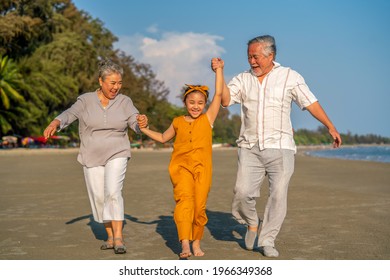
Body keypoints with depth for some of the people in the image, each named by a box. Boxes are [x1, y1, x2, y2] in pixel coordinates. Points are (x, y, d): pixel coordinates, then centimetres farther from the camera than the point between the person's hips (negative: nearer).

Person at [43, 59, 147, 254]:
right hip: (92, 158, 1)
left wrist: (142, 123, -35)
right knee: (99, 198, 4)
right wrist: (54, 124, -36)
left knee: (113, 193, -20)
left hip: (116, 156, -1)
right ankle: (110, 237, 20)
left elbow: (136, 124, -11)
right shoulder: (86, 100, -3)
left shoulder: (124, 102, -1)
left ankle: (118, 237, -17)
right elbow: (69, 115, -15)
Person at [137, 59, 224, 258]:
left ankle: (196, 242, 23)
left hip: (202, 169, 0)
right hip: (181, 167, 0)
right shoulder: (178, 122, 12)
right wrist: (145, 130, 22)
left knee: (199, 207, 2)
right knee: (185, 200, -21)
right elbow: (163, 138, 29)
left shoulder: (207, 119, 7)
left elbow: (218, 94, 1)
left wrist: (219, 70, 1)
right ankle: (185, 244, -29)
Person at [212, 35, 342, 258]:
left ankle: (267, 241, 7)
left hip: (280, 147, -2)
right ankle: (252, 223, 21)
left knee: (279, 195, -5)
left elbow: (311, 103, 2)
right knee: (243, 192, -9)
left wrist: (330, 127, -4)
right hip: (250, 147, 2)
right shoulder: (243, 79, 10)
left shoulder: (290, 77, 3)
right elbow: (226, 100, -2)